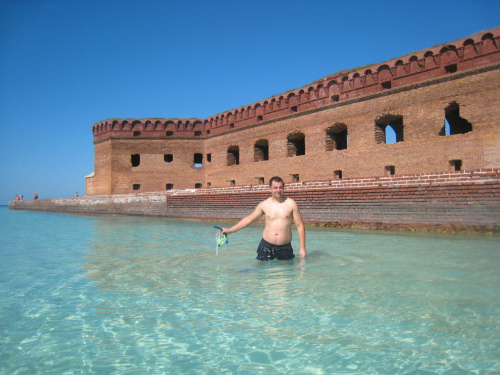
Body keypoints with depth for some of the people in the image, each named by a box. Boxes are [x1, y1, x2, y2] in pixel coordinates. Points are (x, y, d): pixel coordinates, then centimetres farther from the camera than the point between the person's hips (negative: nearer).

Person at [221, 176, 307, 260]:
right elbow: (249, 219, 11)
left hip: (285, 248, -1)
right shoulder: (264, 205, 2)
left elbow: (300, 225, 0)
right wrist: (230, 230, 9)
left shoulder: (291, 204, -2)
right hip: (266, 245, 1)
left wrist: (302, 248, -4)